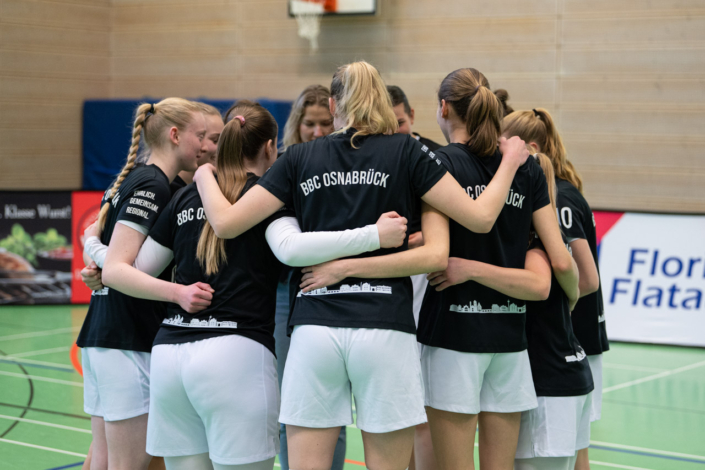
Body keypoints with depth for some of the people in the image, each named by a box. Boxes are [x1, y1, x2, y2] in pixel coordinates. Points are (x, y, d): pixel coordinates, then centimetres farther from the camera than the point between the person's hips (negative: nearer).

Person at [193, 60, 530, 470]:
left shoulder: (300, 157, 9)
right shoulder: (406, 152, 5)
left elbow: (226, 222, 6)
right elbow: (480, 217, 1)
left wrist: (204, 175, 26)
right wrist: (511, 160, 17)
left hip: (314, 331, 2)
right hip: (385, 332, -1)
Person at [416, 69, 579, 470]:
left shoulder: (439, 163, -6)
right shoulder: (528, 170, 7)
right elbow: (561, 261, 3)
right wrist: (572, 298, 20)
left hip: (453, 332, -5)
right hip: (509, 334, 5)